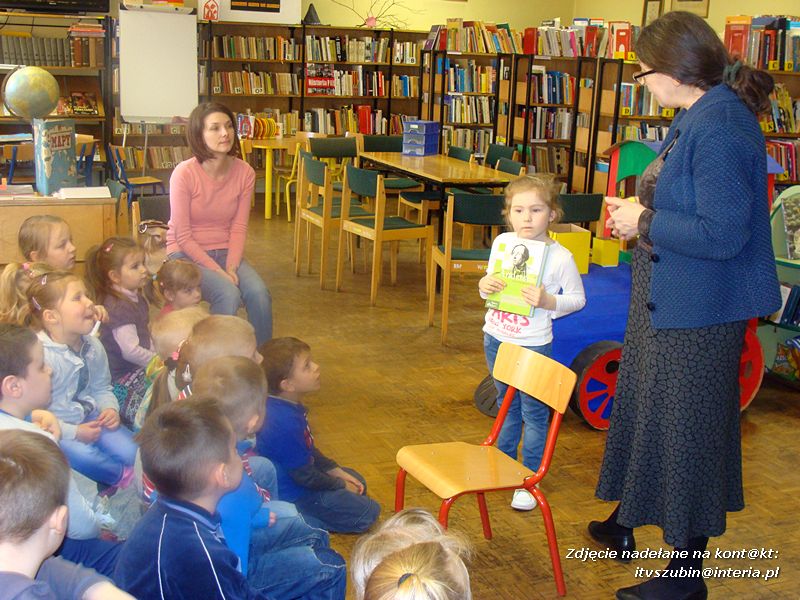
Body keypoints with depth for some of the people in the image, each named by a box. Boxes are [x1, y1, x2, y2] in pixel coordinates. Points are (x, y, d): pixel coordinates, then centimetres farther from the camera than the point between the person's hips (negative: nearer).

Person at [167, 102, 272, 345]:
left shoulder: (245, 172, -5)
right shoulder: (184, 174, -18)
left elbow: (238, 227, -2)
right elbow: (183, 236, -15)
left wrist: (231, 267, -16)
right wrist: (217, 271, -21)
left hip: (225, 251, 4)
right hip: (186, 254, -4)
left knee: (259, 293, -23)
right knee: (228, 294, -29)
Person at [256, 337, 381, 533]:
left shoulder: (290, 406, -3)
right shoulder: (286, 423, -33)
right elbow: (304, 475, -23)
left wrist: (336, 471, 8)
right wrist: (340, 486, -8)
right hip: (292, 494, -10)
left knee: (357, 481, 25)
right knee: (368, 512, -6)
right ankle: (301, 518, -7)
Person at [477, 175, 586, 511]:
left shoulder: (560, 257, -16)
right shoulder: (502, 243, -2)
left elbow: (578, 298, -6)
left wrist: (548, 301, -22)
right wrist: (484, 286, -12)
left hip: (533, 345, -5)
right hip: (495, 338, 5)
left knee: (533, 412, 7)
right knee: (506, 405, 22)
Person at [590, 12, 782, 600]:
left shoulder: (720, 127, -24)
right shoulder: (698, 117, 8)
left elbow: (722, 234, -27)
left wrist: (645, 222, -17)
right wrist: (638, 216, 4)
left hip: (698, 311, -10)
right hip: (667, 301, 10)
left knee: (687, 433, 2)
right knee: (645, 413, 23)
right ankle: (625, 523, 44)